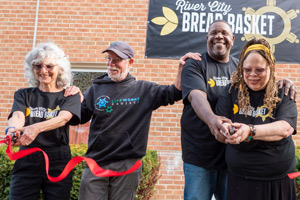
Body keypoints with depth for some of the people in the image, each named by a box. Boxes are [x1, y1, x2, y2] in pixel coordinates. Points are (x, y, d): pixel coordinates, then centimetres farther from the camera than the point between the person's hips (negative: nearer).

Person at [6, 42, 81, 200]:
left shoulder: (70, 96, 3)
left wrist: (36, 128, -36)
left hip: (58, 164, -1)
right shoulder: (23, 95, 9)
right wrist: (13, 129, -35)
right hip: (26, 162, 1)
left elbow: (62, 119, -16)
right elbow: (17, 116, -10)